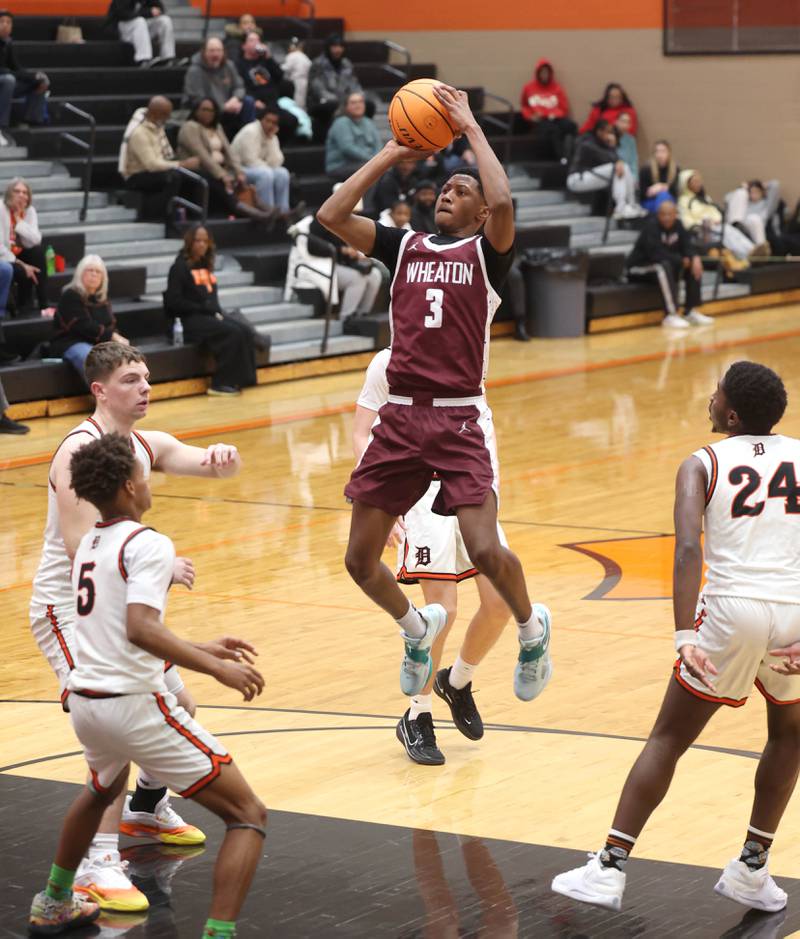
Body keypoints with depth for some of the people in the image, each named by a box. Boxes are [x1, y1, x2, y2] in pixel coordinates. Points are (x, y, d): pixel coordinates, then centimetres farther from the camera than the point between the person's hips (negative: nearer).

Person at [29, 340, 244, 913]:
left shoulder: (147, 446, 6)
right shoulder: (79, 452, -21)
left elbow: (216, 468, -3)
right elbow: (84, 550, -26)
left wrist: (224, 458, -27)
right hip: (69, 610, -9)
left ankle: (145, 811, 44)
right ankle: (97, 864, -25)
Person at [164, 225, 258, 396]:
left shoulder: (205, 265, 16)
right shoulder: (180, 267, -5)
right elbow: (173, 301, -12)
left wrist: (216, 311, 2)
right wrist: (203, 308, -14)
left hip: (210, 315, 7)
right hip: (190, 319, -7)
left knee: (245, 332, -17)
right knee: (233, 333, -26)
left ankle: (239, 379, -17)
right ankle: (221, 383, -20)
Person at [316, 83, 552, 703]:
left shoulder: (487, 251, 3)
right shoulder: (404, 246, 14)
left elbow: (503, 201, -18)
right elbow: (332, 215, 3)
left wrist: (471, 127, -8)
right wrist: (391, 155, 6)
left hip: (460, 419, -4)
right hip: (399, 417, 4)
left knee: (485, 551, -18)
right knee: (361, 561, 4)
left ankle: (532, 628, 14)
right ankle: (418, 628, 34)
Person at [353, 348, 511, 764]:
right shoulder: (389, 362, -4)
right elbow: (362, 436, -5)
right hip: (424, 492, -5)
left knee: (500, 601, -2)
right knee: (442, 609, -12)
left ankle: (458, 682, 26)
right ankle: (417, 718, 6)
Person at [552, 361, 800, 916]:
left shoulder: (703, 464, 6)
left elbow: (688, 548, -10)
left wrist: (685, 635, -16)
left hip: (732, 610, -2)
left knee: (669, 739, 13)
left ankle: (610, 869, 7)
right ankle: (753, 870, 24)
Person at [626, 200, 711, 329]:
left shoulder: (677, 225, 1)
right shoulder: (651, 226, -22)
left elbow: (687, 246, -1)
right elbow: (656, 254, -32)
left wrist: (695, 258, -24)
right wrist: (682, 260, -25)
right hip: (639, 267, -8)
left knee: (695, 266, -7)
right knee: (664, 266, -37)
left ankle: (692, 311, -4)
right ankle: (671, 315, -38)